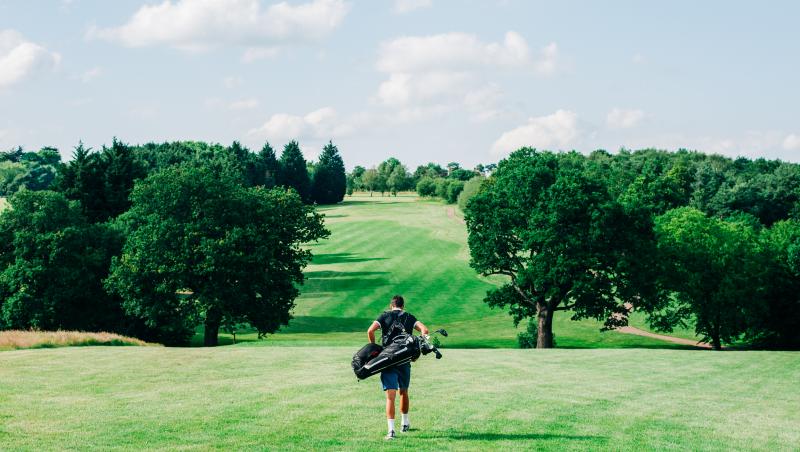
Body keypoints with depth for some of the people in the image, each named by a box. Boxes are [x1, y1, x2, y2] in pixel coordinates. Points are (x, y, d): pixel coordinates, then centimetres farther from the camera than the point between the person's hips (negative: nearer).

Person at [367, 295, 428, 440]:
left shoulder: (385, 316, 7)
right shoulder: (409, 317, 11)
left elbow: (370, 331, -10)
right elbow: (425, 330, -5)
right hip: (405, 361, 2)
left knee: (390, 396, -7)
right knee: (403, 392, 22)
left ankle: (391, 430, -18)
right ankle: (405, 424, 36)